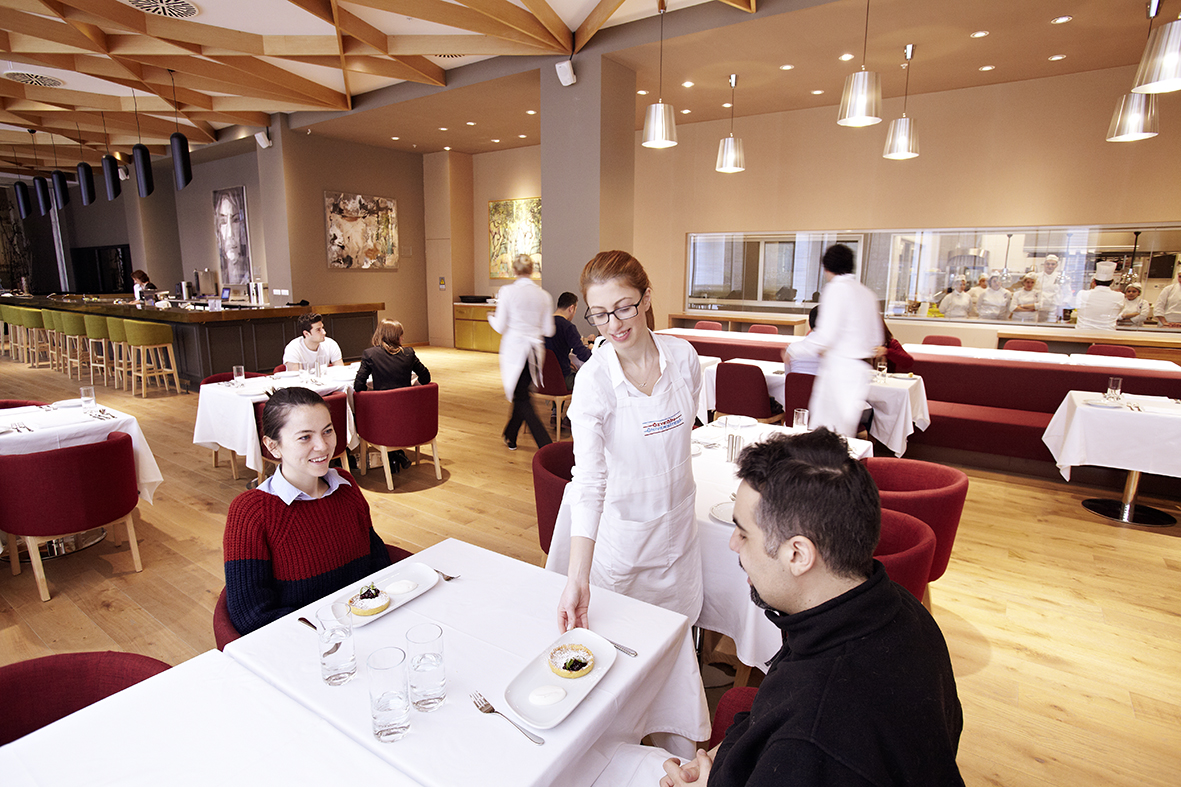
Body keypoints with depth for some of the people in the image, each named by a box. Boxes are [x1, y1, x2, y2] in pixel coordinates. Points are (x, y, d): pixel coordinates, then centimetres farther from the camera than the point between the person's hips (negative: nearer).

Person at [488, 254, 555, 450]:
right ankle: (510, 436, 37)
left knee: (522, 399, 1)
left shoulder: (507, 292, -8)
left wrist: (492, 316, 15)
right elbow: (548, 331, 4)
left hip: (514, 350, -4)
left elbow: (500, 327, -7)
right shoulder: (544, 295, 2)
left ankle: (547, 447, -9)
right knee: (522, 394, 21)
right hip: (534, 351, 4)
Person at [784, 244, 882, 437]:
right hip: (860, 370, 9)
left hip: (839, 369, -9)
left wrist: (792, 350, -6)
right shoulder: (868, 293, 15)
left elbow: (825, 336, -19)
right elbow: (876, 339, 20)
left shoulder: (836, 289, -10)